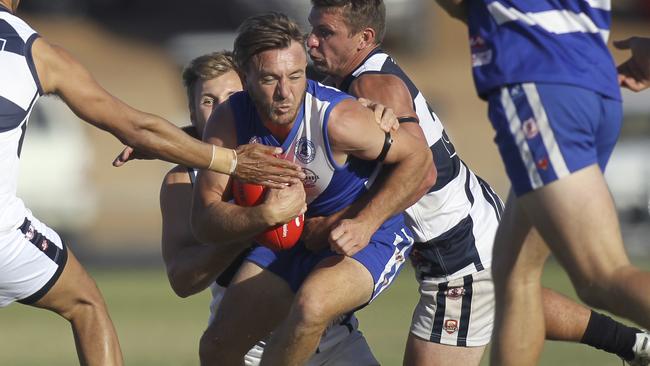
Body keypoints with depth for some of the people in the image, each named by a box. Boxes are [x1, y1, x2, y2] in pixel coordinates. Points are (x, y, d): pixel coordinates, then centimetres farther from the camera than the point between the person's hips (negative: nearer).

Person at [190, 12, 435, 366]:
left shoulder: (337, 118, -31)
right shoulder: (229, 121, -18)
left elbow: (418, 161, -19)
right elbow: (204, 221, -17)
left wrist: (365, 225, -27)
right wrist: (265, 215, -36)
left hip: (370, 236, -5)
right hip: (289, 239, 5)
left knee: (310, 306, -34)